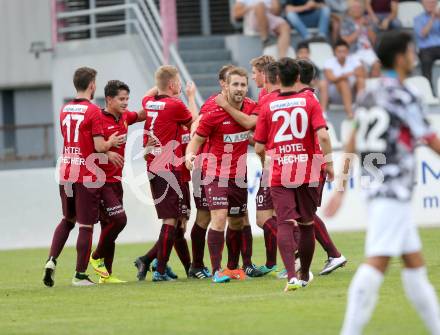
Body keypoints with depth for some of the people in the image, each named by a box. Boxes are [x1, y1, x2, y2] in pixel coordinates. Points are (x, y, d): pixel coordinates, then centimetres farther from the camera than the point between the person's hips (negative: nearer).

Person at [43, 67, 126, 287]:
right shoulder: (93, 111, -12)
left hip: (66, 174, 6)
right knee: (85, 226, 2)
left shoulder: (64, 110, 8)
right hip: (87, 176, -6)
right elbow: (100, 147, -16)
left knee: (67, 220, 21)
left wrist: (108, 152, 17)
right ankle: (80, 275, 4)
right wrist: (112, 142, 7)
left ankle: (52, 260, 5)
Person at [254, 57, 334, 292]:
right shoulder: (309, 102, 0)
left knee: (285, 224, -8)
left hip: (278, 174, -1)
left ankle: (291, 276, -25)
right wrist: (328, 162, -2)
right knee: (306, 224, 15)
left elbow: (259, 148, 3)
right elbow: (322, 135, -13)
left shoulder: (268, 107, 1)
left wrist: (265, 163, 23)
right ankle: (304, 275, 29)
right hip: (308, 171, 1)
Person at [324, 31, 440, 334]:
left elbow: (352, 143, 17)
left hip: (377, 187, 9)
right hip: (393, 192, -9)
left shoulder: (369, 96, 13)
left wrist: (341, 188, 22)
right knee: (377, 262, -14)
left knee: (415, 263, 12)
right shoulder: (404, 98, -11)